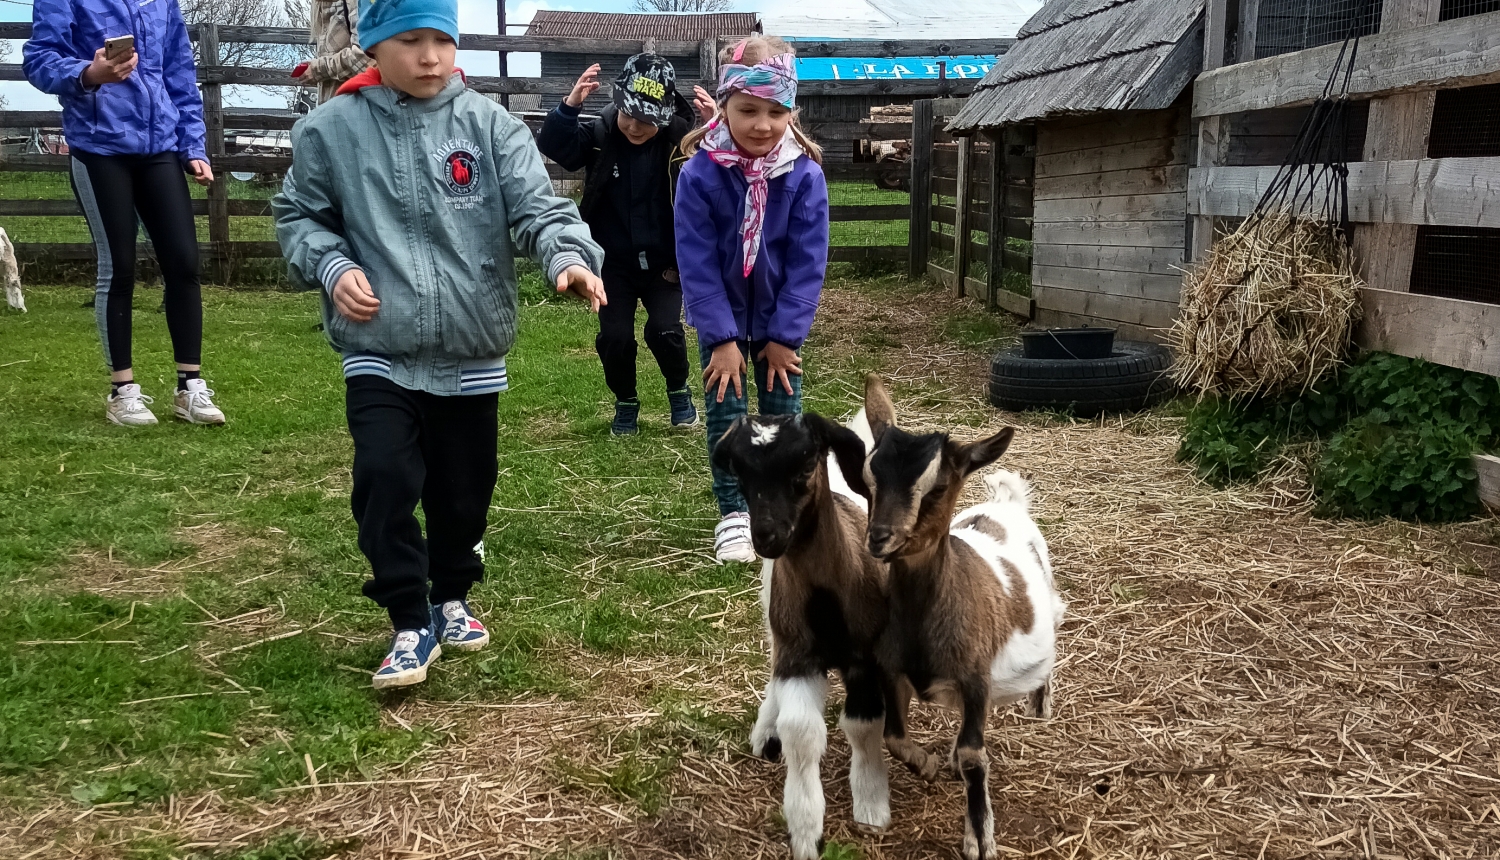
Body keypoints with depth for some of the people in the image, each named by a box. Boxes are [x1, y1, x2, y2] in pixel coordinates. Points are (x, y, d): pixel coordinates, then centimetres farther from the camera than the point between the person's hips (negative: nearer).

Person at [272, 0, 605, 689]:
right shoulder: (331, 129, -2)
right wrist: (331, 267, -10)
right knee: (385, 480, -14)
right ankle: (410, 622, 5)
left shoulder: (488, 124, -3)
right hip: (378, 352, -1)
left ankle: (451, 597, 39)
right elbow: (298, 215, 9)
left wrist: (569, 255, -32)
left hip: (472, 352, 1)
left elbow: (537, 205, -12)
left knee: (464, 490, 13)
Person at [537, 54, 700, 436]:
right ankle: (626, 402, 24)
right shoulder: (600, 134, -9)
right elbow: (553, 146, -18)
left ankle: (679, 391, 18)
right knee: (615, 336, -2)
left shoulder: (680, 141, -11)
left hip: (662, 262, -1)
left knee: (664, 330, -12)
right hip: (615, 262, 1)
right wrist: (569, 105, -35)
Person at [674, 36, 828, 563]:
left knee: (784, 413, 7)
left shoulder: (806, 175, -17)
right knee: (725, 414, 2)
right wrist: (721, 337, -18)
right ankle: (733, 515, 15)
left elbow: (807, 262, -12)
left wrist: (786, 334, -13)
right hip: (721, 318, -1)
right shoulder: (699, 173, -19)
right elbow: (697, 263, -17)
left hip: (780, 318, 1)